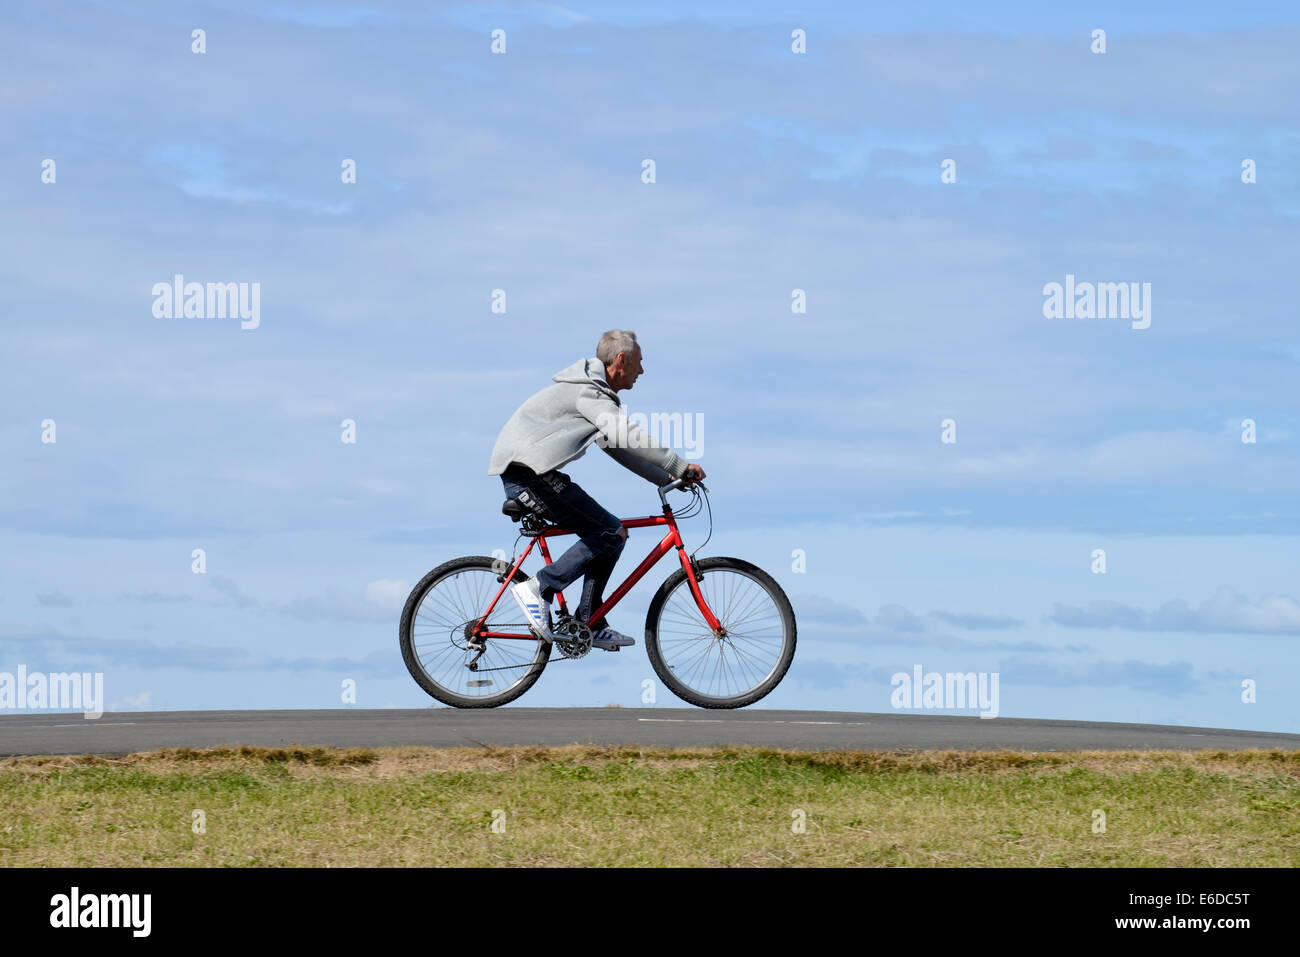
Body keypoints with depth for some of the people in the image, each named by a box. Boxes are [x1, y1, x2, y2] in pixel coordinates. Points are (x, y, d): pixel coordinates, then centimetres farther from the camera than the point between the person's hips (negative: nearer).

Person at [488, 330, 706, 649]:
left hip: (519, 473, 11)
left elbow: (619, 448, 26)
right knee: (612, 533, -12)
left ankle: (590, 625, 10)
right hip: (529, 471, -11)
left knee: (605, 533, 11)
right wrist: (680, 467, -19)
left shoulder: (597, 393, 22)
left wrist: (670, 479, 20)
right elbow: (629, 436, -23)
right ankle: (538, 589, -12)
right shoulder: (587, 392, -12)